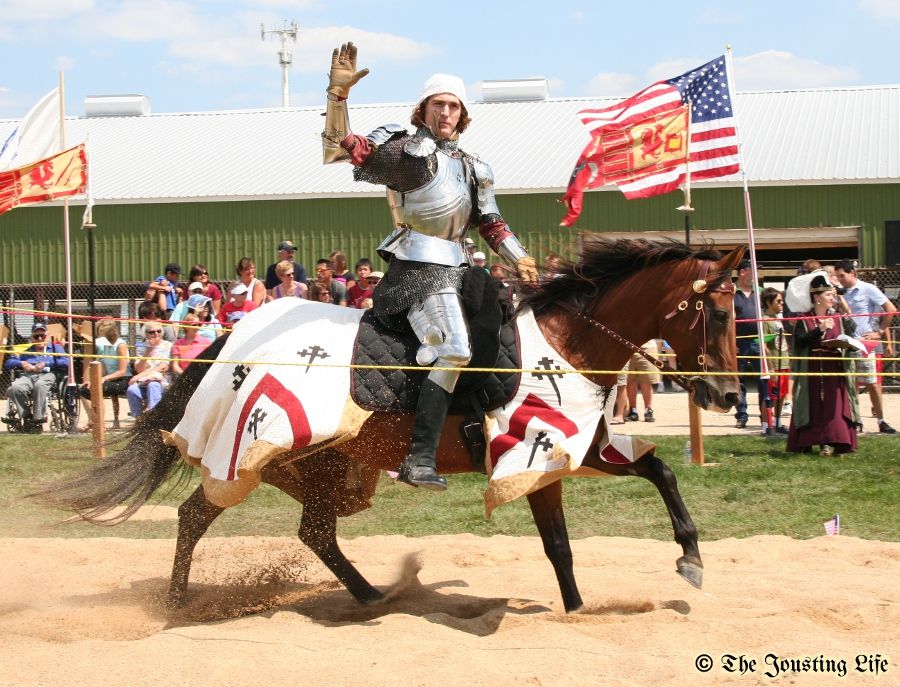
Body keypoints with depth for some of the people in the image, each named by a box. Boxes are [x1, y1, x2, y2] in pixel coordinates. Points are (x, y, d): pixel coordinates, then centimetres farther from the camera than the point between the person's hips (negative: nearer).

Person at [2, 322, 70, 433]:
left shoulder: (55, 347, 25)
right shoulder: (26, 351, 33)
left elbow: (65, 362, 6)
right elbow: (8, 363, 22)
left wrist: (46, 364, -2)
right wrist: (22, 363, 3)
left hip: (47, 375, -3)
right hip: (28, 376, 3)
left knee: (39, 385, -40)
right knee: (14, 388, -33)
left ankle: (38, 420, -35)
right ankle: (26, 417, -20)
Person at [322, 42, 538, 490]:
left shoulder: (472, 169, 20)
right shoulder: (407, 151, -3)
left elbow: (492, 225, 25)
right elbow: (345, 148, -14)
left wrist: (520, 259, 11)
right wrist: (338, 93, -24)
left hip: (456, 268, 9)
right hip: (420, 269, -9)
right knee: (453, 349, -24)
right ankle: (420, 459, -26)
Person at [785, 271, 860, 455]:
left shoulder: (838, 319, 12)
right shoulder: (804, 320, 1)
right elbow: (799, 341, -13)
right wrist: (819, 330, -20)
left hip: (834, 370, 2)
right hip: (811, 370, -2)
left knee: (832, 405, -7)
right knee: (812, 405, -1)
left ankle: (830, 442, -9)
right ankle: (805, 442, 7)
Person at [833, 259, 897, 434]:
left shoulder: (868, 289, -3)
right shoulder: (841, 293, 12)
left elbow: (891, 309, -5)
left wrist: (880, 332, -5)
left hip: (864, 343, -5)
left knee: (872, 383, -2)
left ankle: (881, 421, 6)